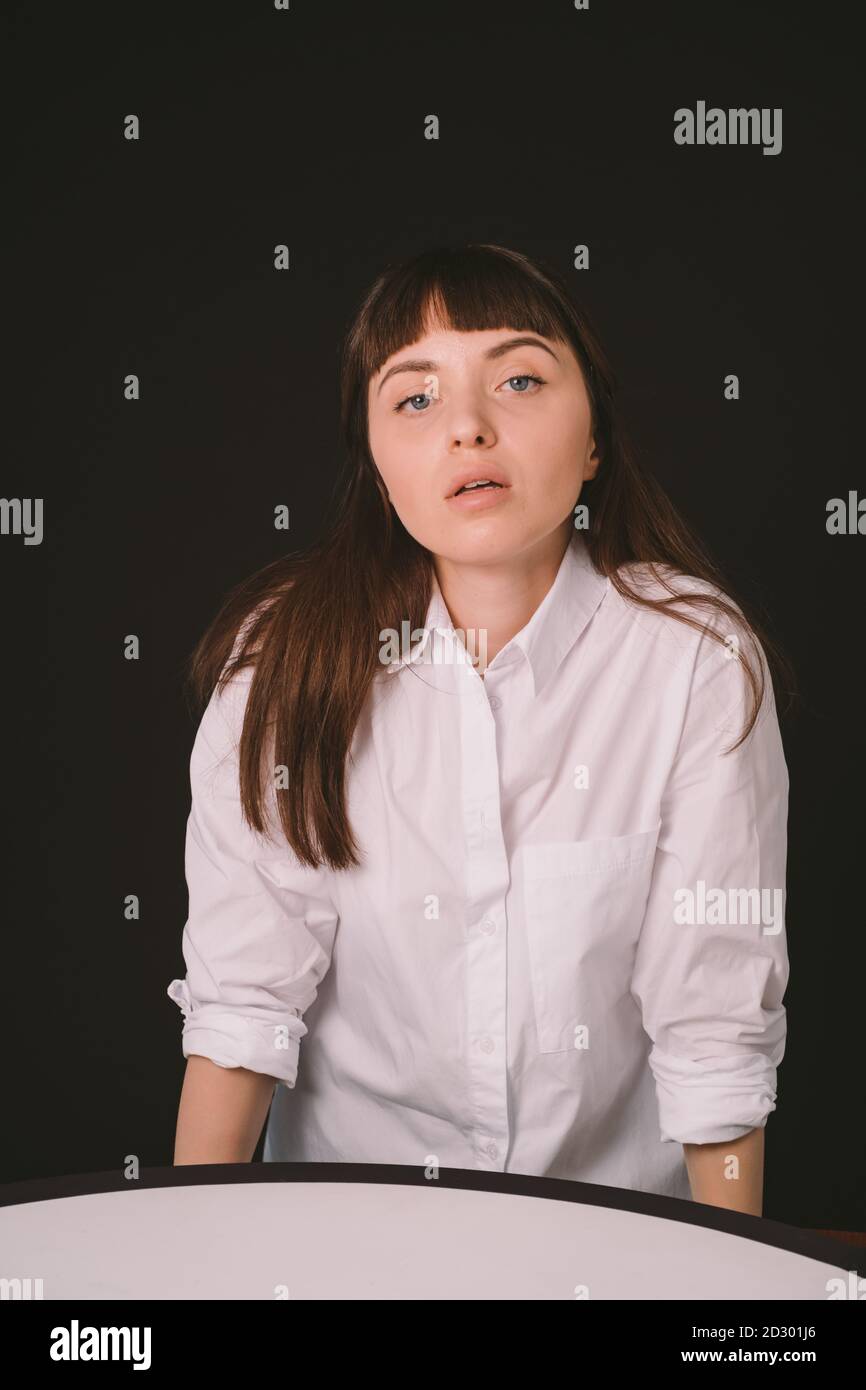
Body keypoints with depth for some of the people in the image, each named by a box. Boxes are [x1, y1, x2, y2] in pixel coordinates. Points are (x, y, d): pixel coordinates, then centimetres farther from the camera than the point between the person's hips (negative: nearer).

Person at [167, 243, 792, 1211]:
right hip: (352, 1174, 0)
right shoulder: (285, 656, -10)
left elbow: (715, 1021, -11)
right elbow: (243, 986, -7)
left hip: (615, 1184, 0)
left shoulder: (697, 659, -14)